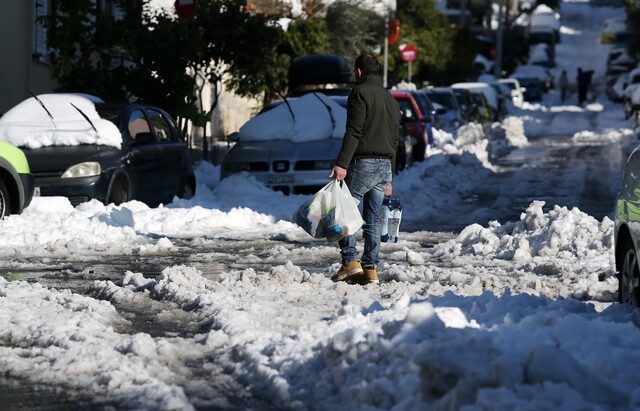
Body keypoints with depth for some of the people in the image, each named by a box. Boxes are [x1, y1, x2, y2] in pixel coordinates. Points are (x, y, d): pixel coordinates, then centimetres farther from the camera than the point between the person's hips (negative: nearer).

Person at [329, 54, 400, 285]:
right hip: (385, 165, 7)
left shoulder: (360, 93, -5)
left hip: (363, 163, -7)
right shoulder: (391, 100, 20)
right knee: (373, 220, 8)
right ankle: (370, 269, 5)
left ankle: (350, 262, -10)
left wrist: (342, 164, -22)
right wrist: (388, 179, 25)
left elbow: (353, 132, -17)